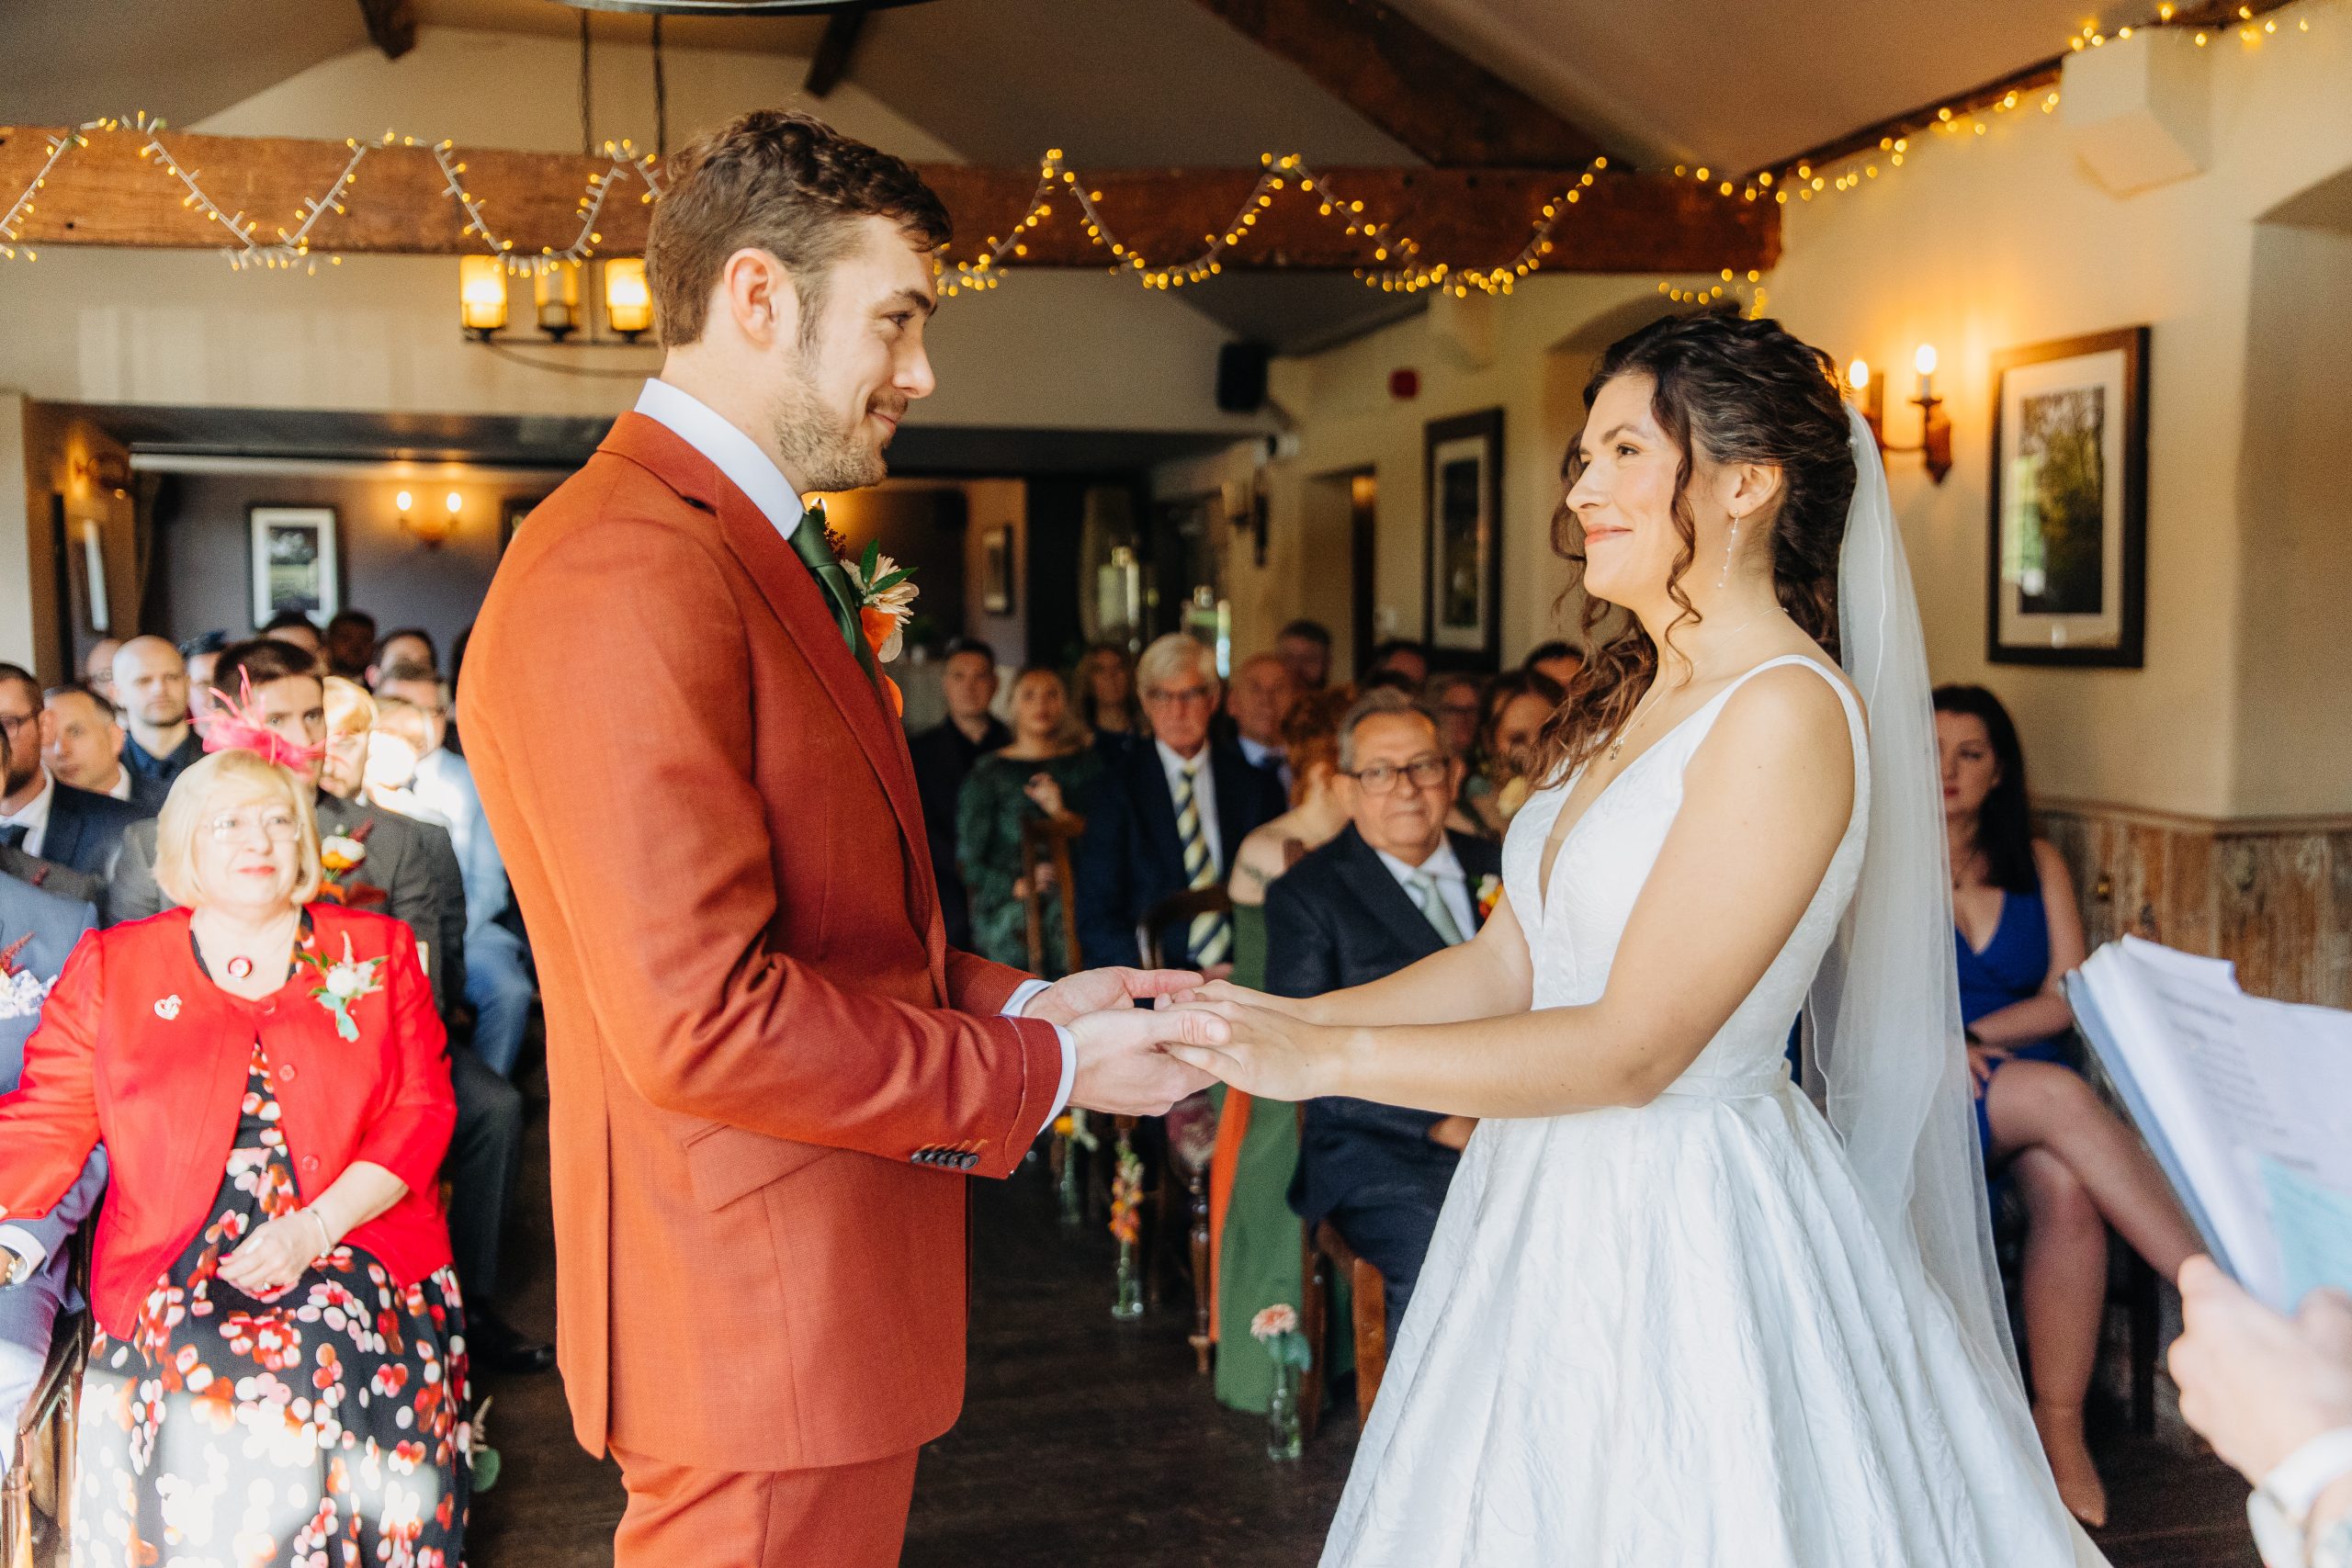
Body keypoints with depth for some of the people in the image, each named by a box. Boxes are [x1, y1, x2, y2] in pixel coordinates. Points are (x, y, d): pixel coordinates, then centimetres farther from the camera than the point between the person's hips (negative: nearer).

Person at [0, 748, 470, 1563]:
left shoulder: (378, 952, 12)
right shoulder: (109, 969, 14)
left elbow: (423, 1111, 5)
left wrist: (318, 1226, -9)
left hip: (353, 1244, 0)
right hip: (176, 1268, 1)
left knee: (323, 1366, -27)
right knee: (200, 1384, -27)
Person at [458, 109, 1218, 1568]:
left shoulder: (759, 551, 13)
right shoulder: (619, 580, -22)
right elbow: (702, 1020, -26)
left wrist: (1015, 1000, 4)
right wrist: (1045, 1068, -16)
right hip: (762, 1334, -10)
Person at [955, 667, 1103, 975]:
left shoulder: (1087, 763, 18)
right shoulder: (988, 773, 11)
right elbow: (968, 861, 7)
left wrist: (1062, 813, -7)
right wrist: (1017, 886, -9)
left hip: (1077, 889, 1)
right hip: (1005, 902, -1)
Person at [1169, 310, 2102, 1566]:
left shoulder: (1786, 714, -19)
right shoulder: (1631, 702, 8)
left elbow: (1632, 1049, -22)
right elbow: (1505, 964, 7)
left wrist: (1329, 1057, -21)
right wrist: (1276, 1018, -3)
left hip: (1687, 1221, -8)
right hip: (1559, 1206, 8)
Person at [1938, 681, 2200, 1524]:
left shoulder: (2037, 864, 16)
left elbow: (2066, 1000, 7)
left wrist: (1970, 1035, -9)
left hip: (2021, 1077, 3)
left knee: (2067, 1187, -31)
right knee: (2060, 1098, -33)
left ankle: (2060, 1430, -26)